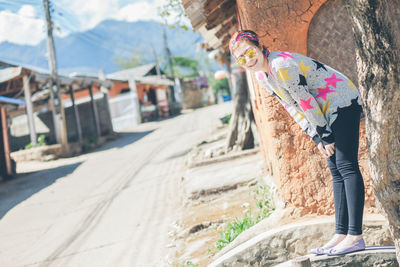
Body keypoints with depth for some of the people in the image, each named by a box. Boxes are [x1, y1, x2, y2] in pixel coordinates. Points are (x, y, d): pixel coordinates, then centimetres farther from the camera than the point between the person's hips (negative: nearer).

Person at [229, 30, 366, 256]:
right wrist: (317, 138, 3)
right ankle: (341, 234, 8)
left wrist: (325, 136, -13)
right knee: (336, 170, 6)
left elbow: (306, 103, -21)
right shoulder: (261, 76, 3)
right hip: (328, 112, 9)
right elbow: (293, 108, 7)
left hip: (342, 101, -9)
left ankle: (356, 236, -14)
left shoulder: (282, 66, -25)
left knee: (346, 165, -13)